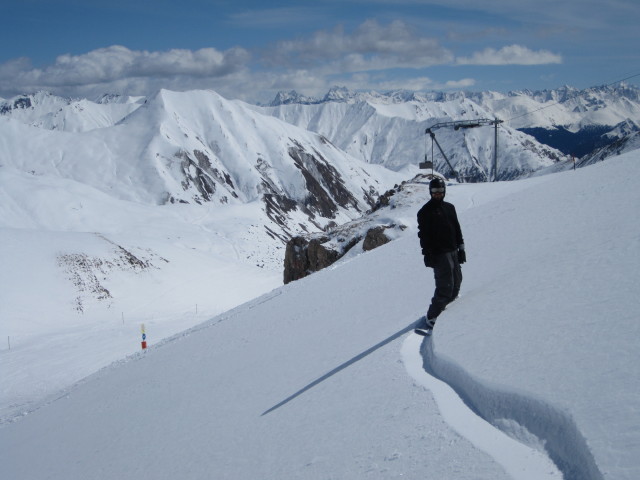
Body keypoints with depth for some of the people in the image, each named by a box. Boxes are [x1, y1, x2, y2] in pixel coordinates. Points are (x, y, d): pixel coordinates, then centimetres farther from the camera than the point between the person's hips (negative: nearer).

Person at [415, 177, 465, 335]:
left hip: (453, 251, 7)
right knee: (445, 287, -12)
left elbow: (457, 229, 19)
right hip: (438, 254, -7)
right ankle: (430, 318, -7)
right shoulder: (425, 212, -5)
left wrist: (461, 248, 15)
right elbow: (424, 235, -9)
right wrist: (427, 254, -15)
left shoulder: (449, 207, 14)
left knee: (456, 282, 11)